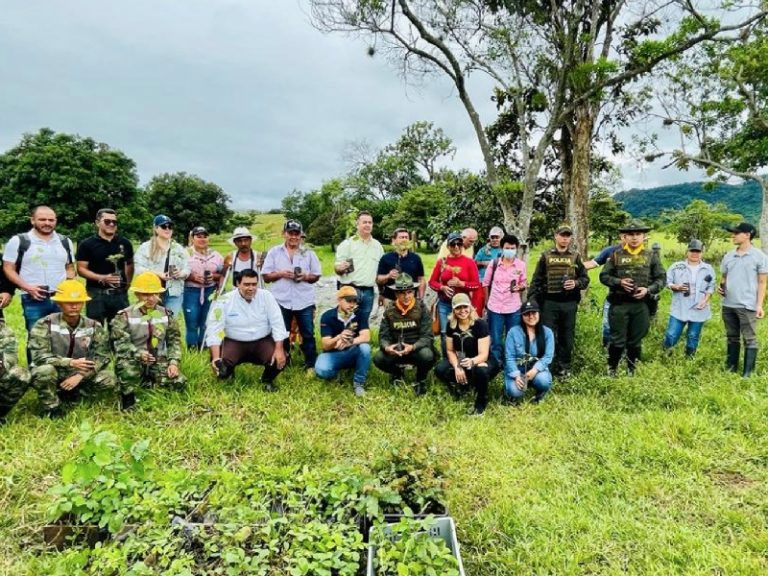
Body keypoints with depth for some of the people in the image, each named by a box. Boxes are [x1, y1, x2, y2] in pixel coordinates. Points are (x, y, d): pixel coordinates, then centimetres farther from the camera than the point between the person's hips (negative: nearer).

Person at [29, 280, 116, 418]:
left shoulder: (94, 326, -6)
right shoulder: (44, 325, -14)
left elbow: (103, 356, -10)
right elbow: (39, 356, -23)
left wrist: (80, 375, -23)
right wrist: (71, 363, -33)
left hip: (78, 375, 3)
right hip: (52, 374, -2)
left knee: (109, 380, -20)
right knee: (45, 370, -37)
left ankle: (70, 393, 2)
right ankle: (51, 407, -11)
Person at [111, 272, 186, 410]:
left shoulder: (166, 314, 6)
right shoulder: (125, 316, -6)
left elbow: (174, 340, 7)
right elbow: (120, 342, -13)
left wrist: (173, 362, -8)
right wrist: (138, 354, -32)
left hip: (159, 361, 4)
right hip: (134, 361, -3)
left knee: (179, 381, -19)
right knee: (126, 366, -39)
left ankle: (146, 382, 9)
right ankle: (127, 394, -8)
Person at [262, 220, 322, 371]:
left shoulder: (309, 253, 7)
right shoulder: (274, 252, 5)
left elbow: (316, 276, 8)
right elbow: (266, 276, 3)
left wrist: (306, 276, -12)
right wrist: (280, 274, -14)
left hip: (304, 301, 0)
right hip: (281, 300, 0)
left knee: (308, 334, 4)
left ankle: (311, 364, 16)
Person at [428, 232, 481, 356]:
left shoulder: (469, 262, 0)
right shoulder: (441, 261, 5)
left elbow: (476, 284, -2)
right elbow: (432, 282, 8)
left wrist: (461, 283, -16)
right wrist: (443, 287, -10)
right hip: (444, 303, 2)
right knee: (445, 333, 3)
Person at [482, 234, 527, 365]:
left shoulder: (521, 265, -3)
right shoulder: (494, 263, -2)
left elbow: (524, 284, 6)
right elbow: (486, 283, 6)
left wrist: (519, 287, -16)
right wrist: (487, 301, 7)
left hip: (514, 308, 0)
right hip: (495, 307, 0)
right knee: (495, 340, 8)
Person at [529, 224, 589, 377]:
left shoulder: (575, 256, 8)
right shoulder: (546, 256, 5)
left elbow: (585, 278, 10)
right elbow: (536, 279, 4)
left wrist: (576, 283, -12)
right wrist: (531, 299, -4)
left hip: (569, 303, 2)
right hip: (549, 302, -1)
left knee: (567, 336, 8)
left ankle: (564, 367, 19)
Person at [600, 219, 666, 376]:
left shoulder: (651, 256, 5)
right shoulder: (616, 255, 1)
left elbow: (661, 279, 6)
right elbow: (604, 276, 3)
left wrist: (648, 289, -10)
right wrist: (619, 282, -14)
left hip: (641, 305, 2)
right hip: (619, 304, -2)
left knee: (636, 341, 11)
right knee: (617, 340, 2)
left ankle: (631, 370, 27)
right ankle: (611, 369, 19)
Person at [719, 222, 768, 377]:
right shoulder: (728, 256, 9)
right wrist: (720, 287, -3)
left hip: (747, 306, -5)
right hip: (728, 305, 5)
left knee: (749, 339, 1)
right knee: (732, 338, 15)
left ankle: (748, 372, 6)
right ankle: (731, 367, 25)